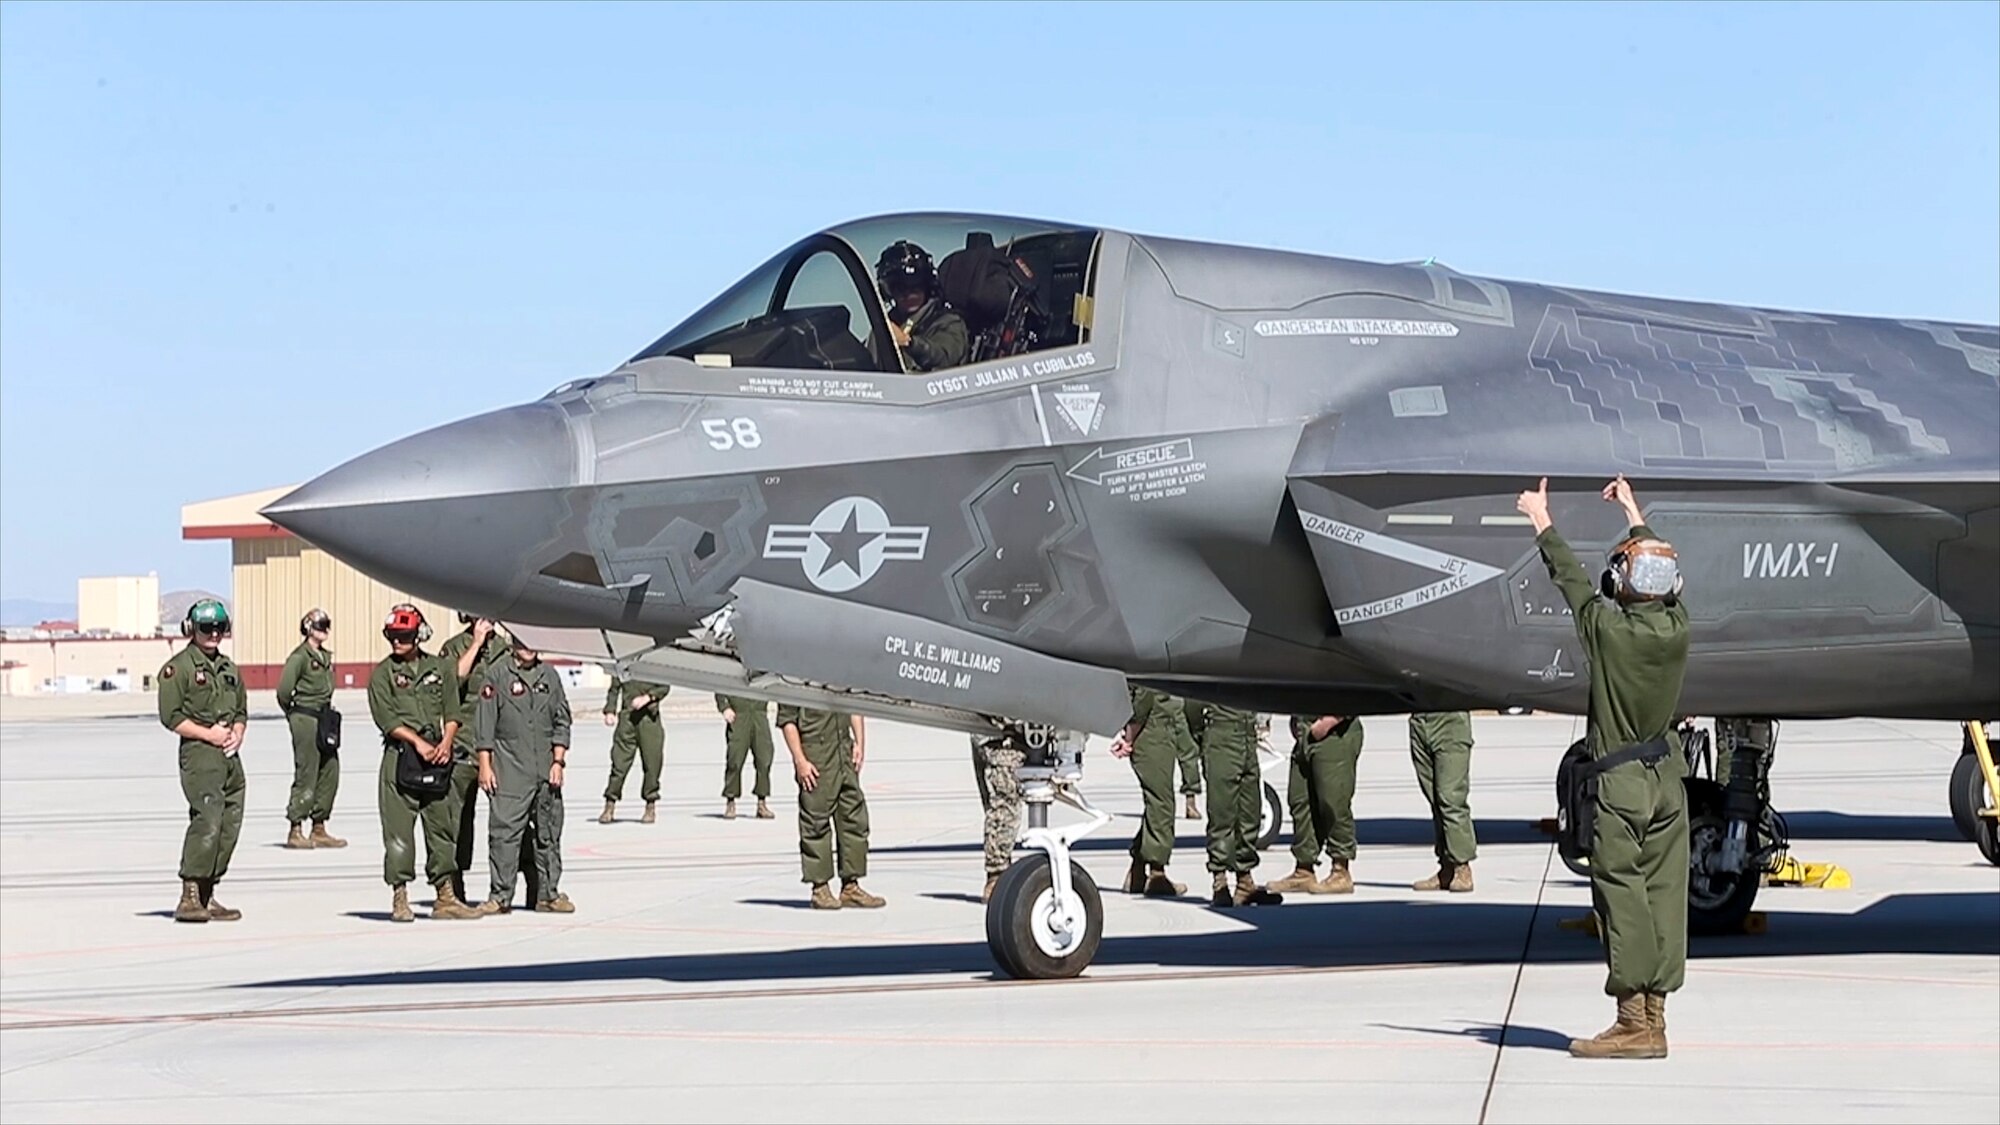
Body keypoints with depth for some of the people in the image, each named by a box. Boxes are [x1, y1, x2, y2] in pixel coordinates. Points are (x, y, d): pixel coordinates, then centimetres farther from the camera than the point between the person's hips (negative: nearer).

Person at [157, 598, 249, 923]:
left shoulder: (229, 669, 19)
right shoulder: (178, 668, -4)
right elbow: (171, 716, -9)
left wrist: (237, 734, 4)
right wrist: (209, 734, -13)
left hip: (230, 755, 8)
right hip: (199, 753, -8)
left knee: (230, 825, 6)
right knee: (207, 822, -18)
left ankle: (207, 896, 14)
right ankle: (189, 898, -18)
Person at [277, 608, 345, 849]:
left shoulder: (325, 657, 14)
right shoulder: (300, 657, -11)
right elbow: (284, 690, -15)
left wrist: (328, 711, 11)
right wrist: (292, 714, -1)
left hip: (324, 719, 8)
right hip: (305, 720, -8)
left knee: (330, 773, 9)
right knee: (306, 776, -6)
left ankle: (319, 829, 16)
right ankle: (295, 832, -1)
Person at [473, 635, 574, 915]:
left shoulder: (550, 676, 12)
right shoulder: (497, 677, 2)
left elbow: (562, 723, 13)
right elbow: (484, 726, 0)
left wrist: (557, 762, 4)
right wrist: (485, 766, -5)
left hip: (546, 772, 4)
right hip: (509, 771, -4)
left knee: (549, 834, 7)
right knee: (504, 832, -8)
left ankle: (548, 894, 15)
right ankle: (500, 896, -4)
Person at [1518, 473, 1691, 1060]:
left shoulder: (1607, 628, -13)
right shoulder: (1676, 627, 0)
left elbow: (1570, 577, 4)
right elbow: (1663, 569, 19)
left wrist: (1541, 521, 21)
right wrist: (1634, 514, 35)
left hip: (1620, 781, -5)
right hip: (1667, 776, 6)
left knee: (1621, 894, -4)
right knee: (1663, 892, 6)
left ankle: (1634, 1021, -7)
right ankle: (1655, 1016, 8)